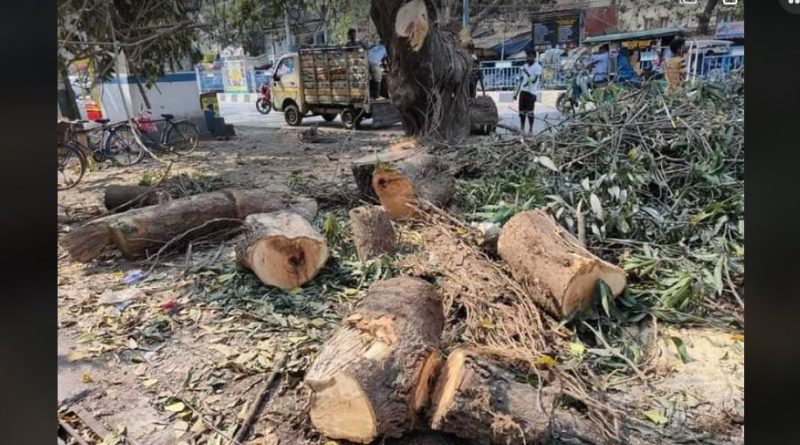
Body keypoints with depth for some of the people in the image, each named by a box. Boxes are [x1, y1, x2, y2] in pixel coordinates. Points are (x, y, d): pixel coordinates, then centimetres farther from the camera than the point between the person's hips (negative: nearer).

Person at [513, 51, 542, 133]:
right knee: (522, 111, 7)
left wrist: (526, 72, -24)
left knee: (530, 111, -6)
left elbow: (534, 80, -19)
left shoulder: (537, 67, -6)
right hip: (523, 91, 6)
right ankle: (522, 128, 16)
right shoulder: (524, 66, 15)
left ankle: (531, 129, 1)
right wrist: (516, 92, 17)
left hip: (531, 92, -6)